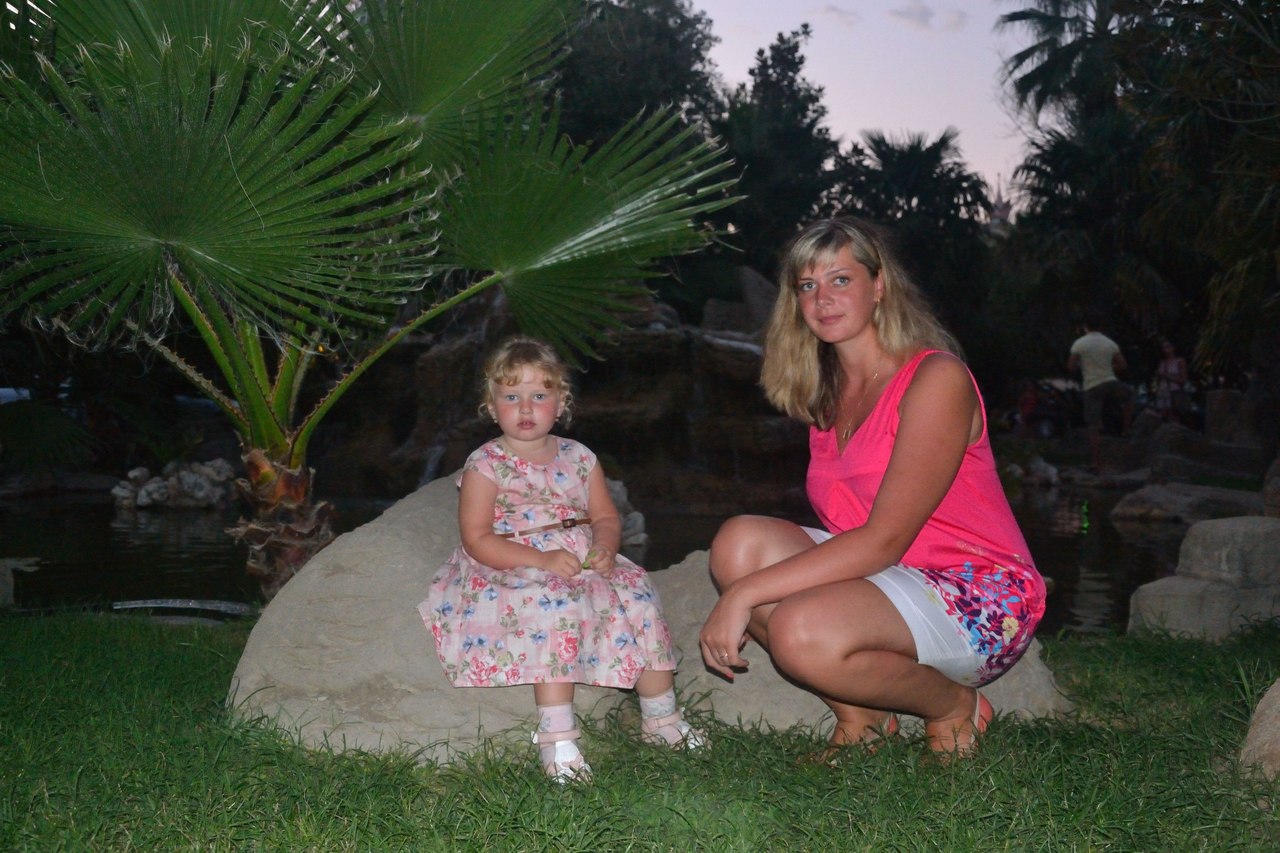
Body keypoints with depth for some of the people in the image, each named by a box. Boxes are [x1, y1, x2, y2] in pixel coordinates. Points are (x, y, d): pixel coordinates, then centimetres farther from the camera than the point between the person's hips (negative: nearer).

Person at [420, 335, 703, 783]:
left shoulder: (579, 459, 10)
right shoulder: (485, 466, -5)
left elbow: (606, 516, 14)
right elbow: (476, 540, -12)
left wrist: (605, 547, -10)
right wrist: (541, 559, -22)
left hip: (584, 566, 5)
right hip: (513, 574, -5)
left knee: (638, 596, -14)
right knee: (557, 604, -34)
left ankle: (660, 716, 1)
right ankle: (556, 735, -30)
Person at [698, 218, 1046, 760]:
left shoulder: (936, 378, -14)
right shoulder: (825, 394, 11)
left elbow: (885, 539, -23)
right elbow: (841, 534, 7)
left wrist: (745, 593, -27)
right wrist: (741, 601, -8)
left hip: (978, 602, -7)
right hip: (886, 583, 7)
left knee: (803, 630, -33)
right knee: (741, 540, -17)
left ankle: (953, 705, -2)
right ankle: (859, 715, -1)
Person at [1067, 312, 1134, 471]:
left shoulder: (1079, 344, -4)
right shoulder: (1110, 343, 6)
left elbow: (1071, 367, -5)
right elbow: (1122, 365, 10)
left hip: (1092, 387, -2)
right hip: (1111, 384, 2)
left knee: (1093, 427, -1)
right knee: (1128, 394, 35)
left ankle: (1096, 463, -4)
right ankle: (1127, 428, 29)